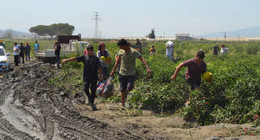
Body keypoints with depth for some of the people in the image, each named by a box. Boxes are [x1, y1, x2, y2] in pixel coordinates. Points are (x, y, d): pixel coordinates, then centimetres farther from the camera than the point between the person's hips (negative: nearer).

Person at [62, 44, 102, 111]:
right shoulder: (84, 57, 6)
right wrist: (67, 60, -5)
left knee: (93, 90, 1)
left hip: (94, 77, 0)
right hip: (86, 76, 0)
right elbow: (75, 58, 1)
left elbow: (99, 68, 2)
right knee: (86, 89, -5)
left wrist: (100, 76, -5)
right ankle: (89, 98, 25)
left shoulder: (96, 58, 5)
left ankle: (92, 102, 15)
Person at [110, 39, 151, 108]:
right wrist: (113, 71, 13)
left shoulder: (134, 52, -13)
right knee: (122, 90, 3)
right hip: (122, 73, 3)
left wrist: (148, 68, -33)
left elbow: (142, 59, -20)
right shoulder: (121, 51, 0)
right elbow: (117, 62, 11)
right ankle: (122, 105, 14)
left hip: (131, 74, -3)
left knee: (129, 88, -13)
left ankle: (126, 93, 23)